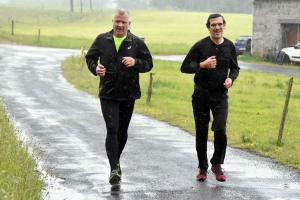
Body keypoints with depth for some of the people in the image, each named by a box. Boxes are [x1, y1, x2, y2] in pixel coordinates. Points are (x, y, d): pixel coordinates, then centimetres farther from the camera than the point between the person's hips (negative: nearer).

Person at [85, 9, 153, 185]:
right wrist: (95, 68, -9)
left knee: (122, 131, 14)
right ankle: (115, 169, -14)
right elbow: (90, 57, 12)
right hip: (108, 94, -1)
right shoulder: (102, 40, 1)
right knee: (112, 130, -14)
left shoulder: (137, 43, -1)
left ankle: (116, 161, 36)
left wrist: (135, 62, -19)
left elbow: (149, 63, 2)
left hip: (128, 94, 2)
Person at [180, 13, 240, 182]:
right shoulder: (200, 46, -6)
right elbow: (185, 67, -5)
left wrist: (231, 78, -4)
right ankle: (203, 168, 20)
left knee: (220, 130, -12)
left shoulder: (229, 46, 4)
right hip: (201, 95, -1)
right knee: (201, 133, 6)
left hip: (220, 95, 1)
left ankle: (217, 165, 8)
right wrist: (202, 65, -20)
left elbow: (235, 68, 17)